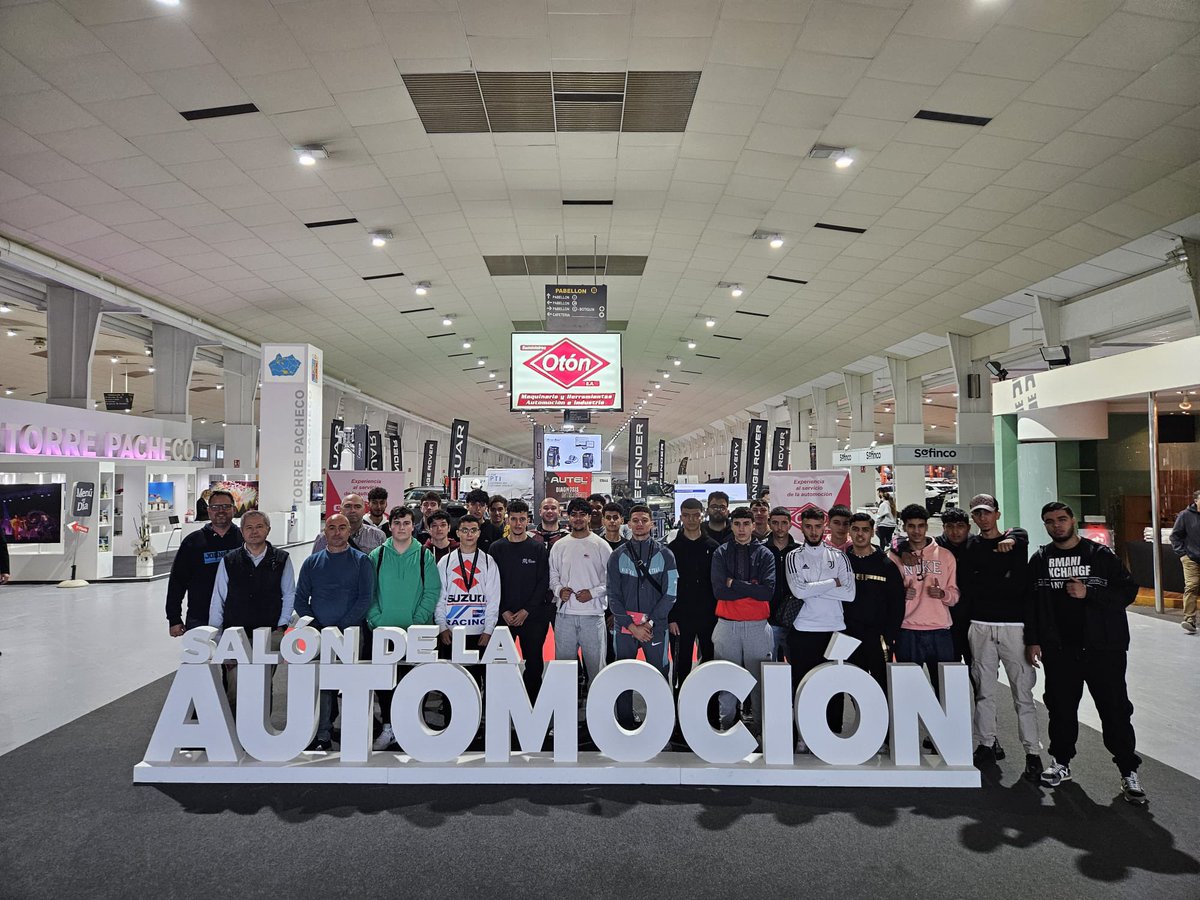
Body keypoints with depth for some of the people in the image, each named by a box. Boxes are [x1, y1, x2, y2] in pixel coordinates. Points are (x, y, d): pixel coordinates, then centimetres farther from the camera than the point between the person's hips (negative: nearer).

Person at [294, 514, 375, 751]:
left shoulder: (361, 561, 4)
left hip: (351, 633, -2)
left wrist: (343, 626, -13)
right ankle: (322, 736, 3)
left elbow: (365, 598, -4)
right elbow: (300, 599, 9)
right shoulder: (312, 562, 13)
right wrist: (316, 627, -6)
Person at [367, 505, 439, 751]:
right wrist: (376, 621, -10)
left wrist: (416, 623, -12)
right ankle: (388, 727, 14)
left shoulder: (425, 556, 2)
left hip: (415, 632, -1)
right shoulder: (377, 556, 5)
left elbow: (432, 592, -2)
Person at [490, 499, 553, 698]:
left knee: (534, 663, 2)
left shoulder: (538, 548, 4)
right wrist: (504, 611, -7)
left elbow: (544, 582, -1)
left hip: (533, 616, 0)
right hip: (504, 617, 1)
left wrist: (526, 611, -9)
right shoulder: (496, 548, 6)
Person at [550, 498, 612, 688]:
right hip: (565, 613, 3)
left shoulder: (600, 545, 0)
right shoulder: (559, 546, 9)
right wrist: (559, 590, -5)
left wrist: (593, 592, -11)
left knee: (595, 663, 2)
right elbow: (552, 575, 14)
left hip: (593, 614, -3)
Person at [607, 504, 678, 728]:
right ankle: (625, 726, 15)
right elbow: (613, 596, 3)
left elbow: (670, 594, -1)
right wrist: (631, 626, -6)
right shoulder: (618, 556, 6)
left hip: (656, 626, -1)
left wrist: (650, 622, -9)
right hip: (624, 626, 1)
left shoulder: (665, 555, 4)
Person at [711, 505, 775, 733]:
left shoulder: (764, 554, 4)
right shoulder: (721, 553, 4)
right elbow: (719, 591, -9)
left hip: (757, 625, 0)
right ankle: (726, 724, 15)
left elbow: (768, 592, -9)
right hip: (727, 625, 0)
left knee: (759, 678, 2)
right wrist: (752, 588, -10)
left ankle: (759, 723, 13)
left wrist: (734, 584, -11)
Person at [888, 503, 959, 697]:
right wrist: (901, 594, -14)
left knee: (945, 686, 1)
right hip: (908, 632, -1)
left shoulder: (945, 555, 10)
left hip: (940, 632, 1)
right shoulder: (895, 556, 6)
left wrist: (942, 594, -10)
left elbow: (954, 594, 11)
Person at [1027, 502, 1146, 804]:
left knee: (1115, 709, 1)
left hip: (1103, 648, -2)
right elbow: (1031, 602, 7)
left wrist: (1088, 593, -15)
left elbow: (1129, 590, -3)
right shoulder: (1040, 559, 7)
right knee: (1061, 708, 11)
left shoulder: (1100, 554, 0)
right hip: (1059, 650, 2)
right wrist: (1032, 640, 3)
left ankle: (1129, 771, 12)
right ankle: (1061, 762, 25)